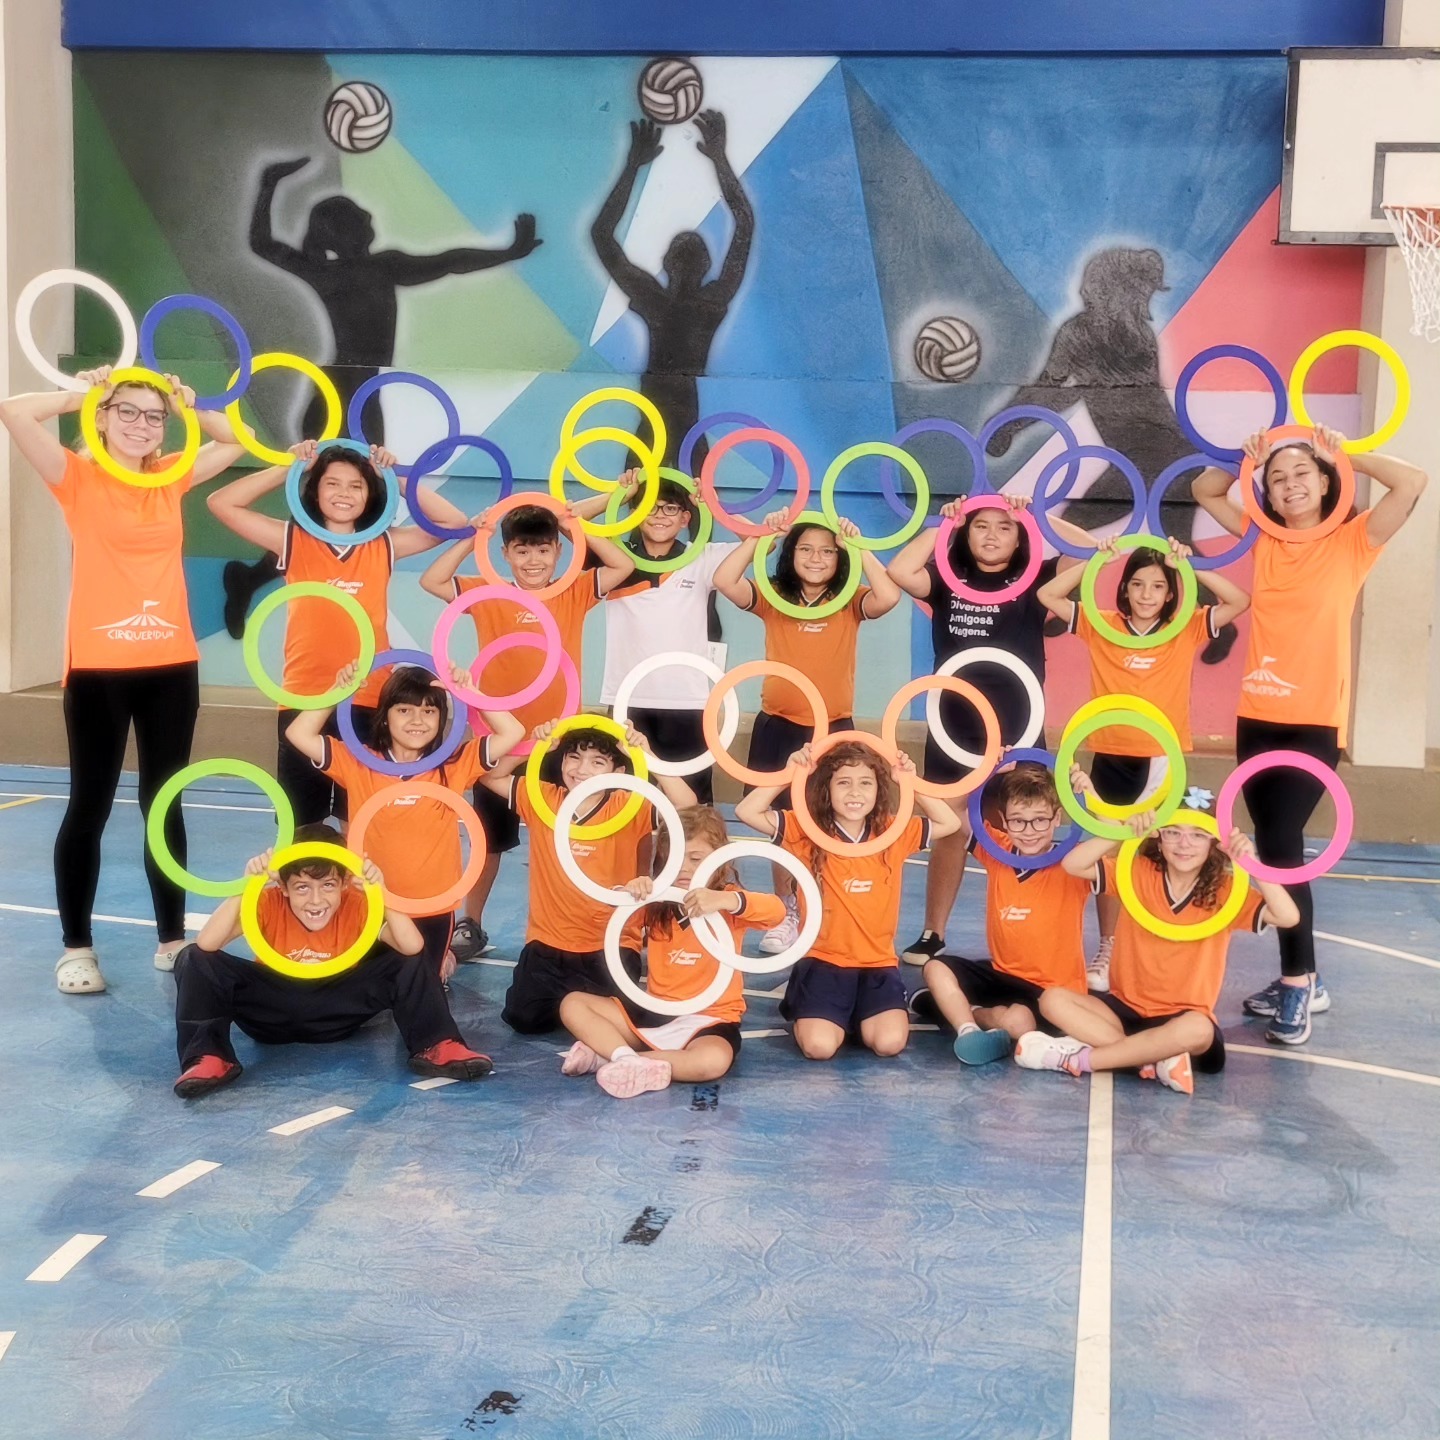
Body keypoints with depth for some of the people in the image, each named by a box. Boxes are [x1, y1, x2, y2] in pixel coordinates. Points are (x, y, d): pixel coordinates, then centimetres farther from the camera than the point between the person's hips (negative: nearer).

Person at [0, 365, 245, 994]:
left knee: (165, 803, 11)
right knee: (90, 806, 3)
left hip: (171, 664, 4)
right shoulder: (78, 477, -2)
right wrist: (80, 394, -3)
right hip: (98, 667, -4)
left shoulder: (171, 478, 10)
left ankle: (172, 937, 21)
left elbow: (235, 441, 20)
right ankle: (76, 946, 14)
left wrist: (188, 406, 8)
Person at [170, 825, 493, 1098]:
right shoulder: (270, 902, -19)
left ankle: (435, 1048, -26)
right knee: (196, 961, -24)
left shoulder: (356, 905, -18)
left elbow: (413, 947, -32)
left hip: (336, 1013, 0)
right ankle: (209, 1058, -31)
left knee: (406, 964, -23)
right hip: (272, 1011, 0)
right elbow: (206, 944, -33)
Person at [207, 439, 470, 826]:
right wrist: (286, 468, -5)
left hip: (367, 702, 1)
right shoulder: (293, 540, 3)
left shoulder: (384, 545, 6)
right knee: (300, 826, 7)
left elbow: (455, 522, 3)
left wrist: (400, 479, -2)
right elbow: (221, 503, -2)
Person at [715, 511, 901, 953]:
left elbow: (890, 596, -21)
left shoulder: (850, 602, 0)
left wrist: (859, 546, -16)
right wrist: (760, 535, -16)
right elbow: (724, 581, -15)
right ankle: (785, 915, 23)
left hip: (832, 729, -1)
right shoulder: (773, 598, 1)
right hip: (778, 727, 1)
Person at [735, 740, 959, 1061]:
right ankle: (806, 1010, 15)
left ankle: (859, 1017, 16)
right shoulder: (807, 832, -6)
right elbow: (746, 812, -14)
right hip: (823, 961, -2)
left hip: (877, 964, 2)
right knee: (819, 1046, -22)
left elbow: (950, 823, 6)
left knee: (889, 1042, -20)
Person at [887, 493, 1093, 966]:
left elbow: (1091, 551, -7)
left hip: (1015, 728, 0)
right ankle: (932, 933, 17)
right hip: (954, 724, 0)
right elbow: (899, 571, -14)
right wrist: (942, 524, -6)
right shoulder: (948, 580, 5)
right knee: (949, 831, 6)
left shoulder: (1033, 581, 4)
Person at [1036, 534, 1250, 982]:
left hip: (1162, 760, -1)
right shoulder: (1102, 626, 2)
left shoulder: (1186, 629, 1)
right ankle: (1107, 950, 16)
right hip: (1111, 757, 1)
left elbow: (1240, 601, -7)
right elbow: (1048, 595, -2)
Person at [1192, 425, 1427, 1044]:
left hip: (1315, 721, -5)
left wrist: (1344, 454, -4)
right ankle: (1300, 977, 21)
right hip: (1257, 717, 5)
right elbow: (1204, 490, 19)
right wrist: (1246, 461, 3)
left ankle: (1298, 982, -1)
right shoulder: (1263, 540, 11)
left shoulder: (1352, 541, 0)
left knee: (1279, 845, -12)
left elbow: (1413, 482, -13)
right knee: (1276, 848, 9)